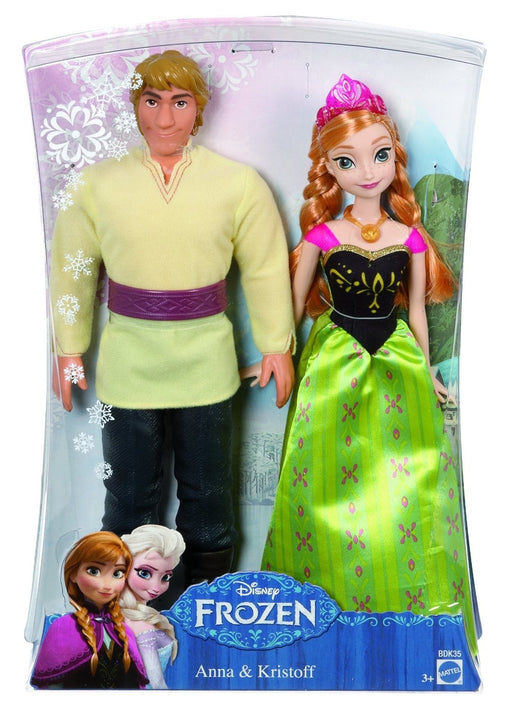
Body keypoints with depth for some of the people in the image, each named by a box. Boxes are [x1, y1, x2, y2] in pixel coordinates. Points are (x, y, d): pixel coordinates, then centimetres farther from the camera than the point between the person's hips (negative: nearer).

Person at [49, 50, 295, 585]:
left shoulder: (239, 183, -4)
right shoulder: (97, 183, -3)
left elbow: (266, 269, 2)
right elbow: (72, 269, 6)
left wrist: (276, 346, 4)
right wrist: (68, 349, 8)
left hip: (206, 362, 0)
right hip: (127, 360, 1)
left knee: (207, 491, 15)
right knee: (129, 493, 14)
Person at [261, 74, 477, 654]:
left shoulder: (410, 237, -2)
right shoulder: (322, 235, -7)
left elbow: (416, 310, 8)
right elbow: (294, 304, 3)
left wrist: (426, 371, 12)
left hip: (395, 360, 2)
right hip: (334, 362, -2)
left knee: (408, 478, 6)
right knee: (332, 484, 4)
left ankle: (410, 598, 27)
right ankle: (331, 599, 25)